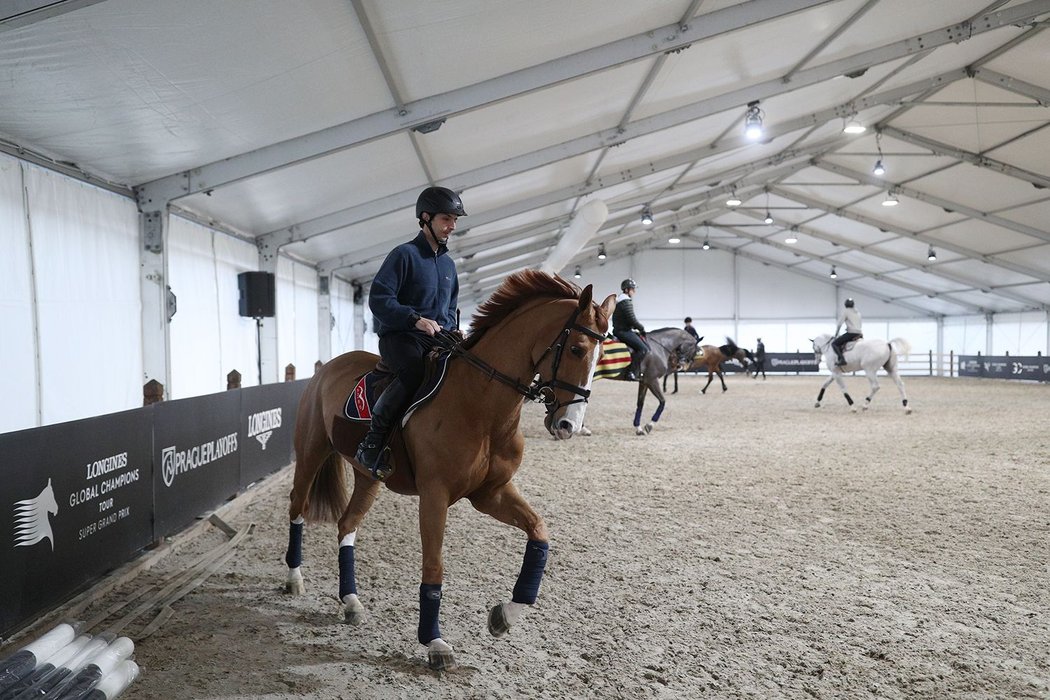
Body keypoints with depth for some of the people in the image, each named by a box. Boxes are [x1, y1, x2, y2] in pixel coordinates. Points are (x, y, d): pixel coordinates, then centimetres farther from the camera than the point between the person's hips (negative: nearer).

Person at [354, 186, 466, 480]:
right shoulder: (405, 254, -4)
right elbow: (378, 299, -12)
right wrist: (415, 319, -23)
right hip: (399, 336, -7)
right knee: (414, 371, -38)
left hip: (437, 339, 7)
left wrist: (449, 329, 6)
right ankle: (372, 442, -25)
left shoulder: (448, 263, 20)